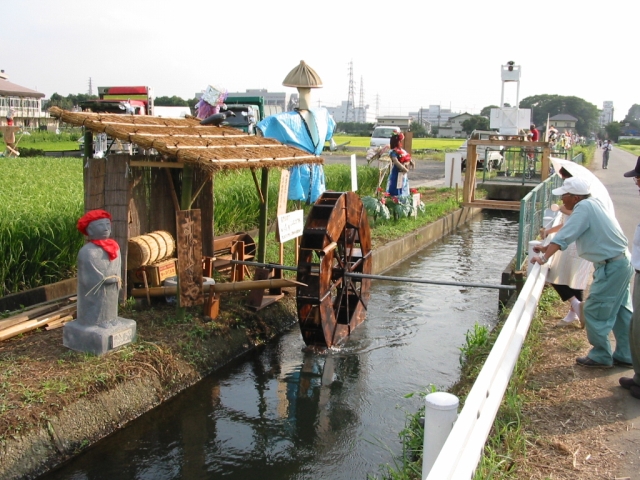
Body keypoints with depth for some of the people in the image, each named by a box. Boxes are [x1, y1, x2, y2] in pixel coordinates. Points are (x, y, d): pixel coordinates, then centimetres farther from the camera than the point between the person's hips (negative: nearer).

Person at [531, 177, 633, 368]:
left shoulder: (584, 207, -20)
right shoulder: (592, 204, 9)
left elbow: (563, 237, -25)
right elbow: (572, 228, 17)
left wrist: (544, 257, -21)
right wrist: (548, 248, 14)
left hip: (611, 267, -10)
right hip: (621, 262, 10)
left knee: (594, 311, 0)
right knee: (620, 311, 17)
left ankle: (601, 357, 11)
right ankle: (625, 355, 27)